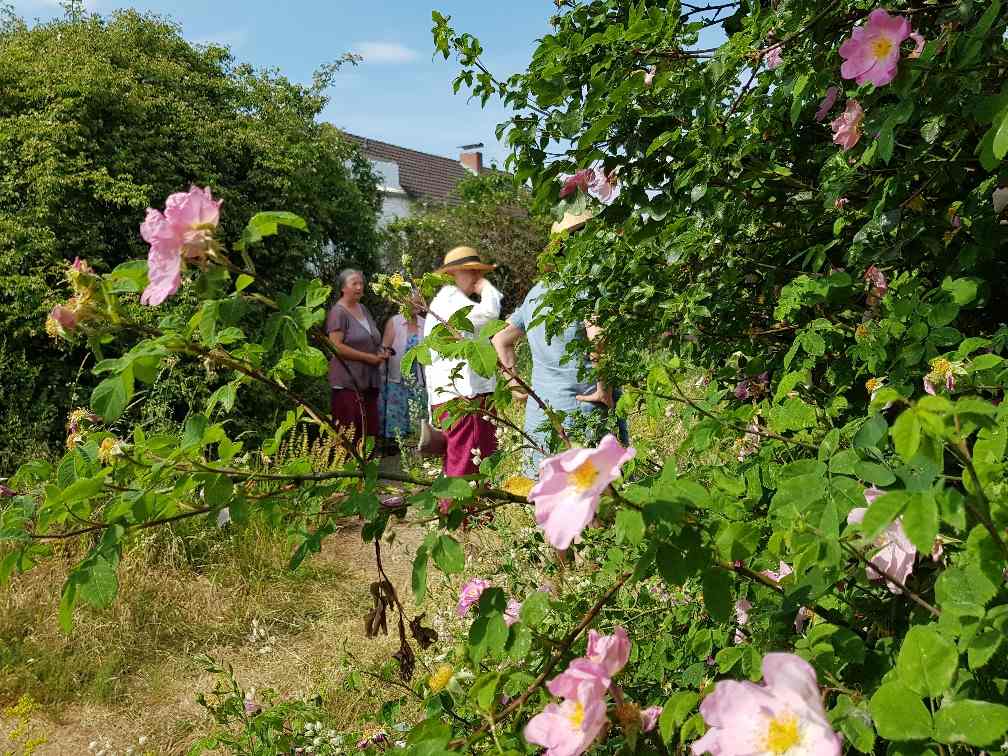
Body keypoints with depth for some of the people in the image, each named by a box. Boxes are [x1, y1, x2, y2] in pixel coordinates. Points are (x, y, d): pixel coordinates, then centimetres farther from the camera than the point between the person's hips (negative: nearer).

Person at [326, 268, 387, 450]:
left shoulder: (363, 309, 18)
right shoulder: (338, 312, -6)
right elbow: (337, 346, -16)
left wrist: (381, 352, 8)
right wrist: (370, 358, -14)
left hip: (368, 380, 8)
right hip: (348, 381, -8)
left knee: (369, 431, 4)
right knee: (348, 435, -10)